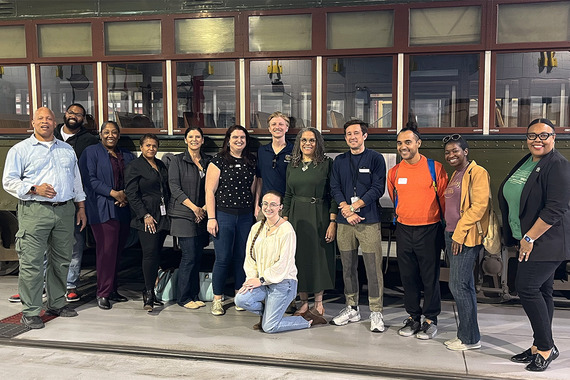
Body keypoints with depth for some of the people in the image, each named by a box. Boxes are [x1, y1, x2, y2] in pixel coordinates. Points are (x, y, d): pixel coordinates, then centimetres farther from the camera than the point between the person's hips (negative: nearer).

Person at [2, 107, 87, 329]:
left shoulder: (67, 150, 19)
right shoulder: (20, 150, 5)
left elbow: (76, 181, 22)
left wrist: (81, 207, 17)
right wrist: (34, 189, -15)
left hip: (65, 210, 5)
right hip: (35, 211, -4)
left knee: (62, 260, 10)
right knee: (31, 263, -6)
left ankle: (57, 304, 23)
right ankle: (30, 312, 3)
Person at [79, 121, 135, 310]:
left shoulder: (127, 155, 18)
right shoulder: (91, 152, 2)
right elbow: (90, 179, -9)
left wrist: (126, 196, -5)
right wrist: (114, 193, -14)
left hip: (123, 209, 6)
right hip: (102, 209, -5)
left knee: (117, 250, 8)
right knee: (107, 251, -9)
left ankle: (112, 290, 18)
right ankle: (103, 293, 0)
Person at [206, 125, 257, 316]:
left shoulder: (251, 162, 10)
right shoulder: (219, 160, -3)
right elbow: (210, 191, -5)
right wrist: (211, 218, -10)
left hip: (246, 216, 4)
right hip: (224, 215, -4)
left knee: (242, 257, 9)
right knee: (223, 259, -1)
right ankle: (217, 300, 12)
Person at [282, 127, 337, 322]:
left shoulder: (326, 164, -4)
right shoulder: (292, 166, 10)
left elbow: (333, 195, -6)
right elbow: (288, 195, 14)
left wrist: (332, 222, -12)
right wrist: (284, 220, 8)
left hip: (319, 216, -4)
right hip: (296, 216, 4)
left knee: (319, 256, 1)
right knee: (299, 257, 6)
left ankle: (318, 304, 15)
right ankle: (304, 303, 18)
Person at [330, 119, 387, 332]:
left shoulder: (375, 159, 3)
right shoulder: (339, 161, 14)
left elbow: (378, 188, -6)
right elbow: (335, 188, 5)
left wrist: (354, 206, -12)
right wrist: (346, 210, -10)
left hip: (369, 221, -4)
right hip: (344, 221, 4)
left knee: (373, 267, -4)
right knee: (348, 267, 9)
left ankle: (376, 313, 5)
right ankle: (352, 309, 21)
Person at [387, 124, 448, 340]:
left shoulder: (435, 168, -6)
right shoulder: (394, 172, 5)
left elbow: (444, 198, 1)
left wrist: (447, 224, 6)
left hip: (429, 230, -4)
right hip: (404, 230, 4)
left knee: (430, 277, 4)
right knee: (408, 277, 11)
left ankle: (431, 319, 18)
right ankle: (413, 317, 24)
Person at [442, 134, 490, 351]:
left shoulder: (477, 173, -9)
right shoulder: (455, 175, 18)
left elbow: (479, 206, -18)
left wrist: (460, 233, -18)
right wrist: (450, 234, 15)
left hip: (467, 237, -9)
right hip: (452, 235, 9)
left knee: (458, 286, -8)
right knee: (465, 286, 13)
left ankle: (470, 338, 4)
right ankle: (467, 335, 21)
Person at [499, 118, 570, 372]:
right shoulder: (525, 163, 12)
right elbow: (510, 199, 18)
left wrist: (529, 238, -18)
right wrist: (519, 238, 14)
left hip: (546, 241, -8)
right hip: (527, 240, 8)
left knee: (526, 287, -11)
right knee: (541, 291, 13)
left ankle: (546, 347, 3)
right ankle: (540, 347, 21)